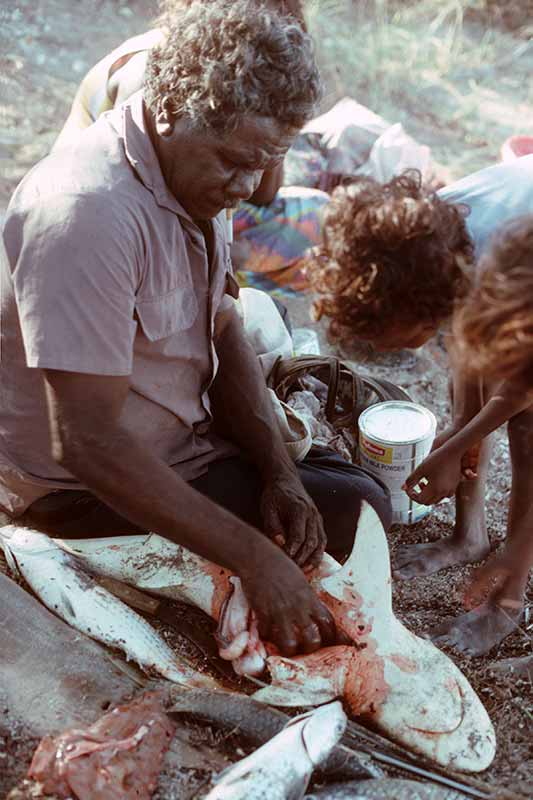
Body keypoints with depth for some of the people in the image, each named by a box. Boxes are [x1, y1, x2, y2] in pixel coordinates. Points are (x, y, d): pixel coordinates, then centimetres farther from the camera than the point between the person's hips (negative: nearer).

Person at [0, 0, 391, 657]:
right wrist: (253, 557, -32)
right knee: (357, 511, -11)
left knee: (353, 487, 14)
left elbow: (222, 333, 4)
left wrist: (278, 473, -8)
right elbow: (86, 441, -33)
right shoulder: (88, 213, -31)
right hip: (84, 492, -9)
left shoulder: (194, 171, -1)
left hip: (176, 441, 9)